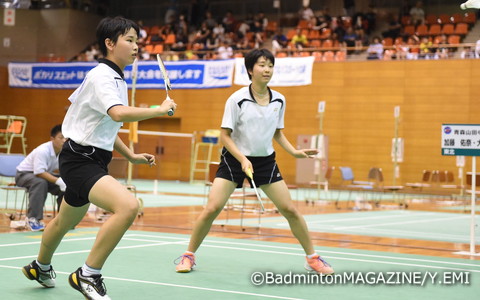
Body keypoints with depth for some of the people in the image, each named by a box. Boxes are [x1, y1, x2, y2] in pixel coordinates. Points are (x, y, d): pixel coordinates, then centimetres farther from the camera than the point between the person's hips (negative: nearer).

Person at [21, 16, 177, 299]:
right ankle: (88, 275, -17)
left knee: (65, 222, 30)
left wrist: (131, 155, 22)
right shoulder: (101, 77, -18)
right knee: (128, 205, -30)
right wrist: (160, 109, -26)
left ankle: (41, 267, 55)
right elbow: (119, 113, -37)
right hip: (79, 160, -11)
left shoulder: (118, 81, 12)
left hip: (94, 159, 11)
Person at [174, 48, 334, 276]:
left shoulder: (279, 100, -1)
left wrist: (294, 151, -1)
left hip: (265, 161, 3)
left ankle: (312, 258, 15)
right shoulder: (237, 100, -14)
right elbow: (225, 135, -11)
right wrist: (243, 159, -22)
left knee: (290, 210, 0)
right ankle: (189, 255, 6)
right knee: (212, 208, -13)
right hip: (234, 159, -3)